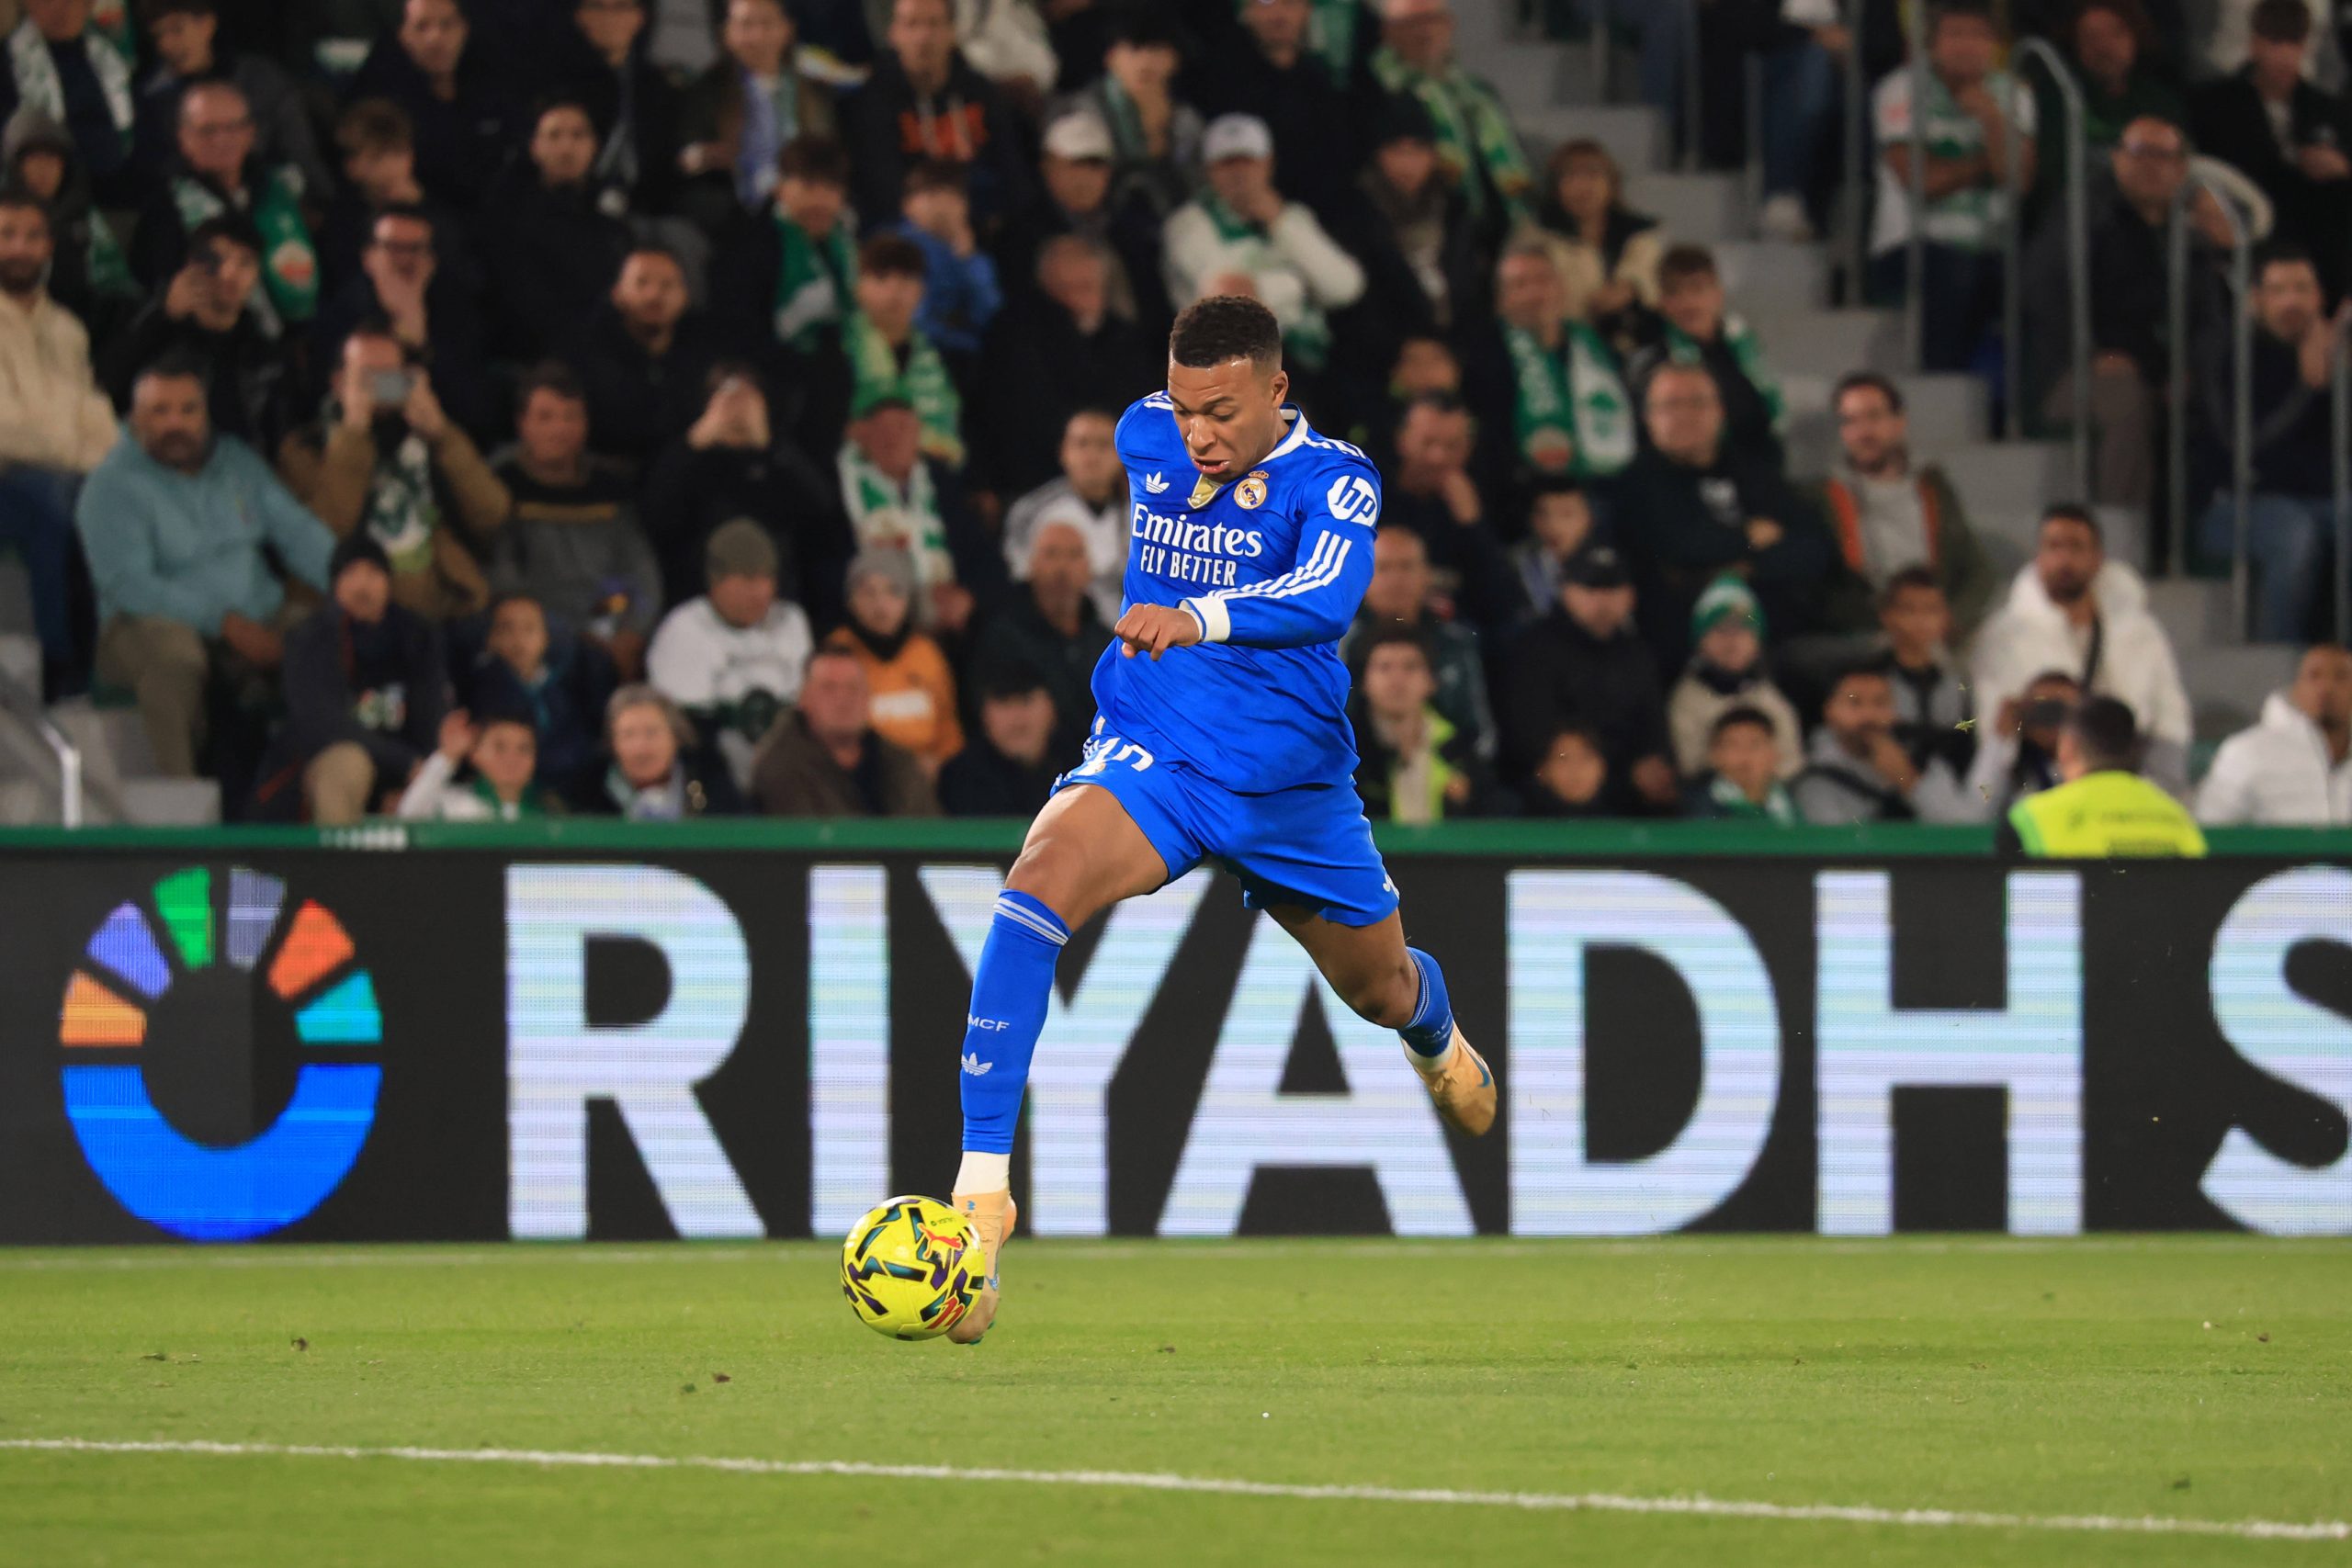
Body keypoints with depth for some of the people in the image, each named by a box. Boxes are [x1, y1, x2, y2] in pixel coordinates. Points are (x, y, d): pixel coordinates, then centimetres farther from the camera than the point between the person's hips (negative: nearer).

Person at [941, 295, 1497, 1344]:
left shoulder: (1333, 480, -16)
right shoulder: (1146, 436, -3)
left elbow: (1326, 599, -37)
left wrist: (1201, 617, -52)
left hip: (1294, 783, 0)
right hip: (1148, 756, 1)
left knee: (1383, 991, 21)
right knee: (1039, 880, -32)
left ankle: (1436, 1041, 64)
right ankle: (981, 1184, -36)